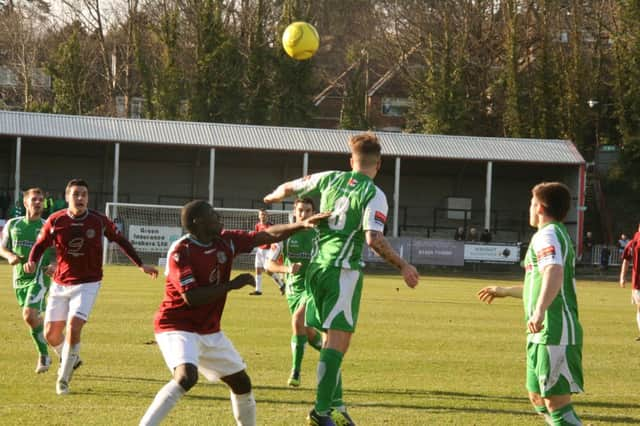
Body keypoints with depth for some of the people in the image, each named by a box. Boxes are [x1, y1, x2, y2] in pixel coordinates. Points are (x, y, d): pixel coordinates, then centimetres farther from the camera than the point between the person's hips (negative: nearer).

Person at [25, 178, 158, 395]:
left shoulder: (99, 221, -7)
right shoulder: (55, 221, -7)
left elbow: (120, 240, 7)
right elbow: (40, 245, 4)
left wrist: (141, 265, 9)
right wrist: (32, 262, -17)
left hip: (87, 284, -2)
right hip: (60, 284, 2)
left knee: (73, 327, -19)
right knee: (51, 334, 5)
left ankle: (63, 378, -3)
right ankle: (70, 359, 38)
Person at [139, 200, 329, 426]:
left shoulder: (226, 241, 0)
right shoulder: (181, 252, -21)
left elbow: (266, 236, 9)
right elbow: (191, 297, -28)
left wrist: (302, 225, 1)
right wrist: (231, 285, -22)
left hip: (210, 331, 8)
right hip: (178, 328, -8)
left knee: (242, 383, 13)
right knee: (187, 377, -32)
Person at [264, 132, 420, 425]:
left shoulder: (330, 179, 8)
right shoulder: (374, 195, -9)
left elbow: (289, 188, 19)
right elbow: (373, 238, -21)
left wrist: (272, 198, 41)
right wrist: (402, 266, -13)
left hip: (316, 267, 7)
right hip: (343, 270, -7)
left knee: (331, 341, 14)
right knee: (337, 341, -8)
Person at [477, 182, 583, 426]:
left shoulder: (547, 235, -10)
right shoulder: (559, 234, 22)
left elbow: (555, 273, -31)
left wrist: (540, 311, -42)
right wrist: (505, 291, 47)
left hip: (554, 332, -10)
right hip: (544, 335, 10)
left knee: (557, 404, -12)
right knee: (538, 399, 17)